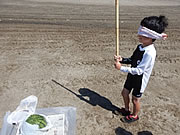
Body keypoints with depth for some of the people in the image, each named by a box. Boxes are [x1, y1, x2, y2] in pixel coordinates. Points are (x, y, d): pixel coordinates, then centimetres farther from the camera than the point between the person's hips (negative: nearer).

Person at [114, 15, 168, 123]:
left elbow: (139, 70, -30)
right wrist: (122, 59, -10)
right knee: (125, 93, 22)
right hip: (132, 75, 8)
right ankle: (126, 109, 48)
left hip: (140, 79, -8)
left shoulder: (150, 53, -31)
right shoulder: (140, 47, -4)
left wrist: (121, 68, -28)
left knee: (135, 99, 12)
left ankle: (134, 116, 39)